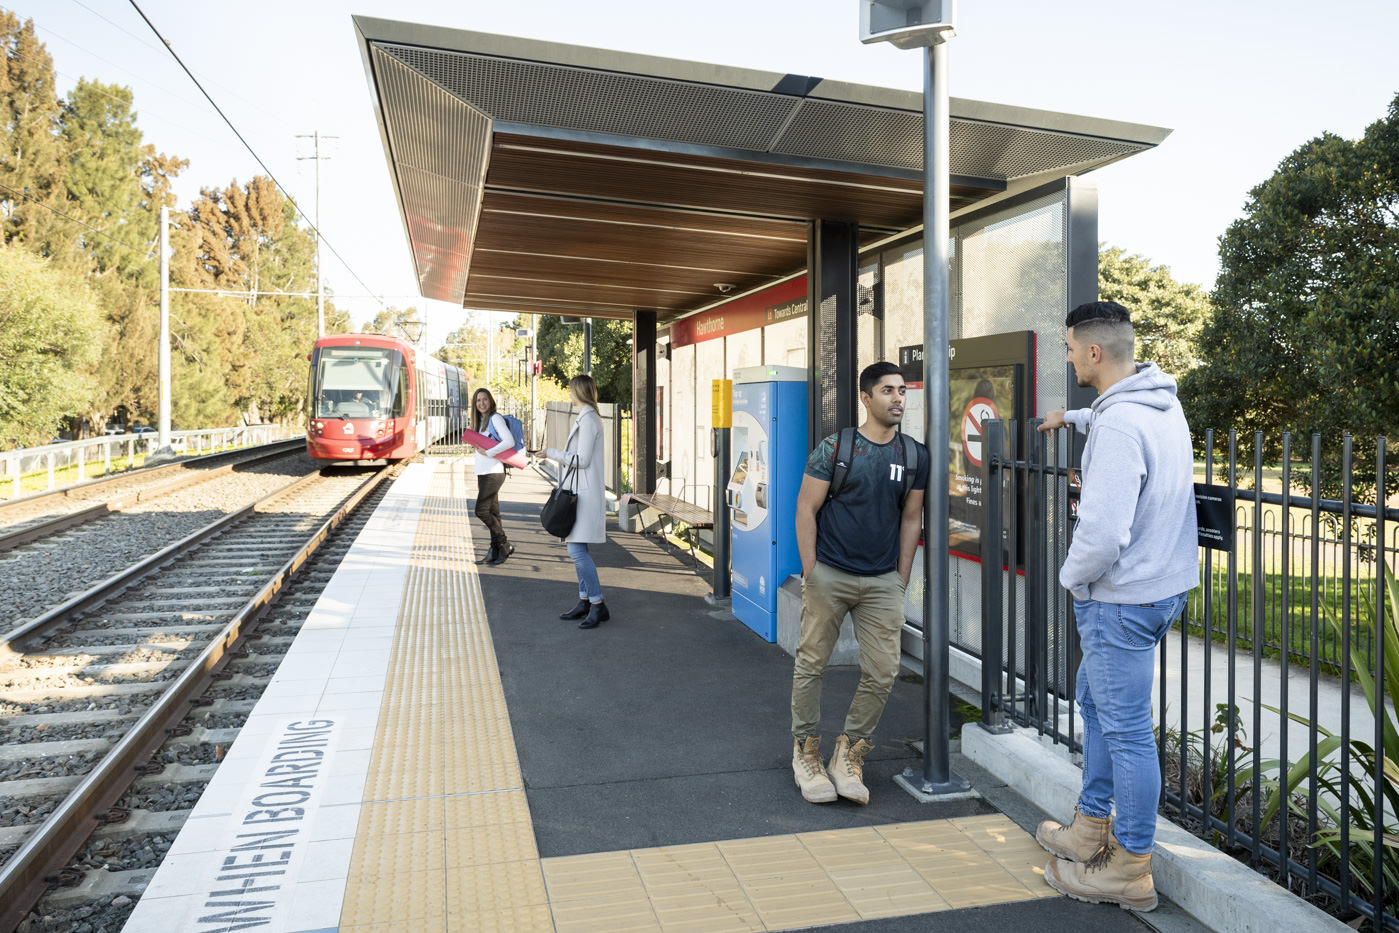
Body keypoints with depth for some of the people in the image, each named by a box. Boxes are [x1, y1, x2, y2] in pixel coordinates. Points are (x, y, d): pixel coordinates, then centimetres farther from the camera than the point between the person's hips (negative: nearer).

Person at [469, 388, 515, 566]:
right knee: (493, 513, 8)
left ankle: (504, 546, -1)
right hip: (483, 473, 8)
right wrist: (478, 481, 16)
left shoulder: (495, 418, -7)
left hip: (494, 472, -8)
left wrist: (488, 452, -16)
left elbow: (509, 441, -20)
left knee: (481, 510, -11)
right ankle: (495, 552, 10)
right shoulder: (480, 421, 19)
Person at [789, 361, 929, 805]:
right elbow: (806, 509, -3)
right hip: (829, 574, -3)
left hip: (883, 581, 3)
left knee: (882, 673, 2)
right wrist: (810, 573, -8)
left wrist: (902, 580, 8)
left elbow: (911, 519, 12)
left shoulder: (914, 456, 6)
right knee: (811, 665, 4)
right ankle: (805, 752, 22)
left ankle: (848, 755, 19)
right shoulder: (835, 448, -5)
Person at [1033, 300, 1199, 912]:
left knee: (1126, 730, 1)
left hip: (1122, 599, -10)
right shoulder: (1162, 400, 6)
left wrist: (1071, 576, -12)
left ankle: (1129, 872, 16)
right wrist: (1073, 418, 47)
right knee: (1095, 700, 22)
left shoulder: (1119, 426, -25)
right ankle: (1090, 829, 36)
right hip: (1163, 585, 10)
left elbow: (1103, 532, -31)